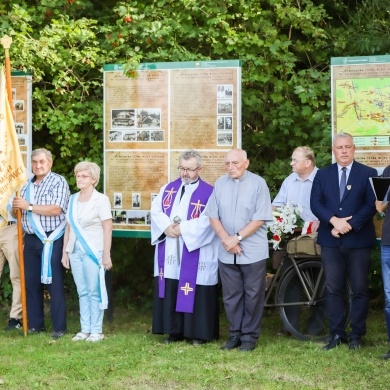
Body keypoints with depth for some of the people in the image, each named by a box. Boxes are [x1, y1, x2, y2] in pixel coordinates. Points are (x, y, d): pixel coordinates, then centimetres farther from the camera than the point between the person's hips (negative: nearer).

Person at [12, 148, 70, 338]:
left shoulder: (58, 181, -5)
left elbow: (56, 210, -17)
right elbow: (17, 211, 20)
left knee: (54, 283, -4)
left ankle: (59, 327, 0)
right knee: (31, 283, 7)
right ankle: (35, 324, 16)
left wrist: (28, 206, -16)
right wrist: (15, 207, -5)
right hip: (31, 239, 6)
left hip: (51, 240, -6)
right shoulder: (27, 185, 15)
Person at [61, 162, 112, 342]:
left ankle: (96, 330, 5)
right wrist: (65, 252, 10)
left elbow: (107, 229, -8)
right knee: (82, 292, 8)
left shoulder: (101, 200, -6)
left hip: (93, 252, -5)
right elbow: (68, 227, 13)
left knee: (94, 292, -1)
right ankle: (85, 329, 13)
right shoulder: (73, 199, 10)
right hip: (75, 251, 5)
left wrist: (106, 255, -12)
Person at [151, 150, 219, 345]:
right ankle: (174, 331, 15)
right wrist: (166, 227, -13)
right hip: (170, 253, 5)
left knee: (195, 293, -2)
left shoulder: (208, 192, -4)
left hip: (195, 254, -5)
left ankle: (198, 333, 6)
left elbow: (207, 220, -15)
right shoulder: (168, 189, 13)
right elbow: (155, 211, 5)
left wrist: (182, 228, -17)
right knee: (171, 292, 6)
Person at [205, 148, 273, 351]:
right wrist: (226, 239, -9)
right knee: (231, 295, 9)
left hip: (253, 251, -3)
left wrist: (237, 238, -14)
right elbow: (213, 216, 5)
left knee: (252, 296, 4)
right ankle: (234, 334, 19)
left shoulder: (258, 183, -5)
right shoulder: (220, 184, 6)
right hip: (226, 252, 3)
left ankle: (249, 336, 13)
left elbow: (260, 219, -10)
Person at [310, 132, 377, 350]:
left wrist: (349, 225, -15)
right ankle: (337, 334, 10)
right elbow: (315, 203, 1)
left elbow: (371, 205, -6)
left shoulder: (368, 174, 2)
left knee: (360, 289, 2)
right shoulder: (323, 175, 11)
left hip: (358, 240, -2)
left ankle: (356, 334, 11)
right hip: (330, 241, 2)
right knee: (333, 289, 4)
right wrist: (334, 220, -15)